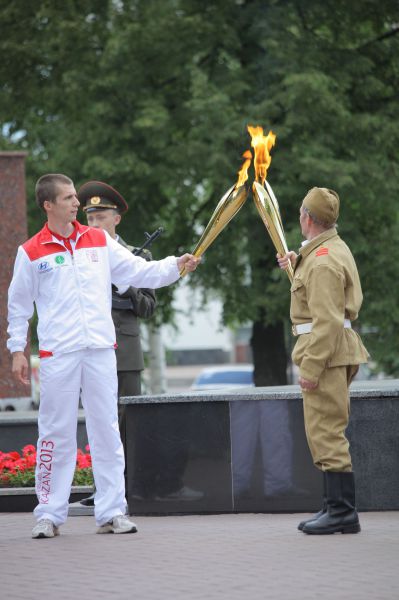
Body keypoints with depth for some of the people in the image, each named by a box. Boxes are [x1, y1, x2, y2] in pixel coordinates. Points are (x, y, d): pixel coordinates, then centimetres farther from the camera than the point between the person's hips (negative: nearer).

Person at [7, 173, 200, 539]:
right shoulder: (32, 252, 2)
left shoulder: (99, 241, 9)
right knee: (57, 433, 0)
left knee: (106, 430, 3)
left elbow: (139, 272, 6)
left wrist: (176, 266, -8)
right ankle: (49, 513, 7)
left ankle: (112, 512, 7)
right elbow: (19, 305, 8)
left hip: (101, 350, 3)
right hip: (57, 354, -3)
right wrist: (17, 350, 4)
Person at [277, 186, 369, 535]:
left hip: (326, 350, -11)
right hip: (335, 352, 11)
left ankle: (343, 512, -10)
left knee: (326, 432, -10)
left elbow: (328, 320, -23)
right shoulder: (336, 248, 16)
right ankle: (335, 507, 18)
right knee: (324, 433, 14)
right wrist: (297, 265, 37)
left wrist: (311, 366, -24)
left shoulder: (323, 261, -17)